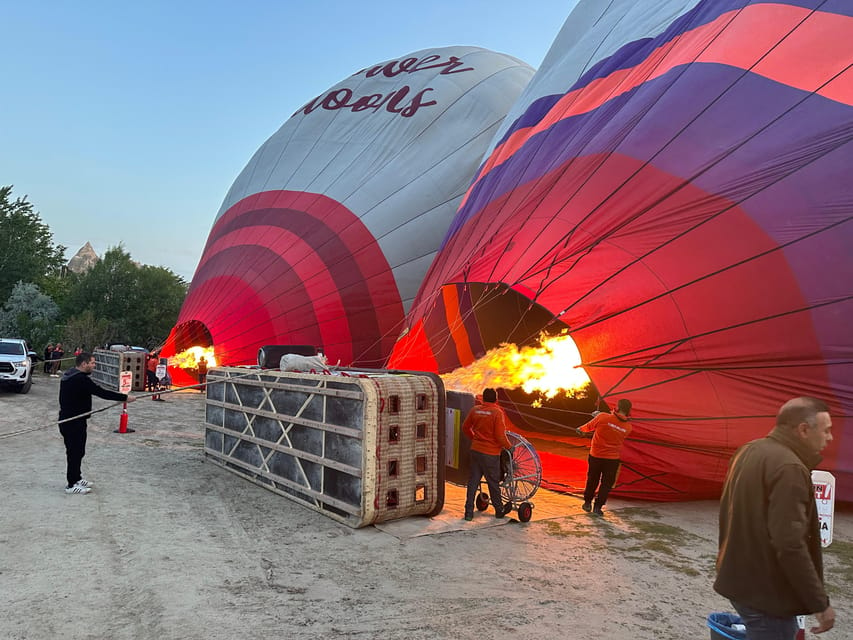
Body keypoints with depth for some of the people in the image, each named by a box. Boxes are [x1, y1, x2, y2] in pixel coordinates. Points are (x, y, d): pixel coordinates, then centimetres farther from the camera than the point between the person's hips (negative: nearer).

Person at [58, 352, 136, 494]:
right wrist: (125, 397, -19)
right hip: (74, 422, -10)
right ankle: (71, 485, 8)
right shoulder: (81, 379, -23)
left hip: (67, 419, 10)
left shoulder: (69, 376, 11)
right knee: (75, 452, -1)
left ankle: (76, 478, 33)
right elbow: (102, 393, -24)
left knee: (77, 450, 20)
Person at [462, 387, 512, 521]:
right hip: (490, 453, -4)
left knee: (473, 481, 10)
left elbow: (465, 427, 13)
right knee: (493, 482, 10)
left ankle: (469, 512, 12)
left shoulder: (475, 410, 2)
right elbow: (500, 436, -17)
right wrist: (508, 446, 1)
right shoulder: (497, 413, -15)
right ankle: (499, 510, 27)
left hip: (475, 450, 5)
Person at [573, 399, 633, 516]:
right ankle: (598, 507, 12)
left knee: (592, 480, 18)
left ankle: (587, 503, 31)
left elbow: (589, 427, -3)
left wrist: (580, 429, 22)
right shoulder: (628, 427, -7)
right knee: (606, 483, 13)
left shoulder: (602, 417, -17)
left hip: (595, 456, 0)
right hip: (613, 458, 0)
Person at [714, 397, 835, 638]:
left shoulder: (749, 451, 7)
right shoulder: (789, 468, -23)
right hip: (766, 592, -9)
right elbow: (790, 546, -27)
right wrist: (820, 603, -17)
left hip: (740, 580, 9)